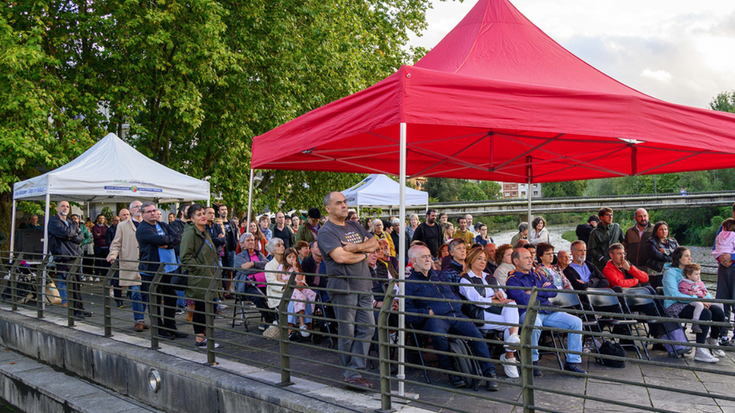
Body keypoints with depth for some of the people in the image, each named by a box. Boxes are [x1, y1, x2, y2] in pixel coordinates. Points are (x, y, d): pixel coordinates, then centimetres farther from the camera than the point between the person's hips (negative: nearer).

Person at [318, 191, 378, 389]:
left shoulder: (354, 226, 16)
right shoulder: (326, 231, -7)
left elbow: (374, 243, 9)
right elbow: (340, 257, -21)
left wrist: (356, 247, -10)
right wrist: (363, 253, -4)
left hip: (363, 285, 7)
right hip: (343, 286, -7)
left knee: (368, 327, 2)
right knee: (347, 333, 1)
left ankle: (354, 373, 9)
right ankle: (350, 372, 15)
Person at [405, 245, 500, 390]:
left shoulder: (437, 275, 30)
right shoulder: (409, 282, 9)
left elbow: (455, 294, 36)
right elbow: (407, 311, -3)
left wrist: (456, 305, 15)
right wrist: (428, 313, -15)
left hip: (455, 315, 5)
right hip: (434, 318, -5)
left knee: (475, 333, -23)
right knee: (439, 335, -38)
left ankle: (489, 373, -21)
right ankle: (451, 373, -19)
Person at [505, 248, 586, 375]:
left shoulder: (536, 275, 23)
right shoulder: (512, 280, 0)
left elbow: (553, 290, 12)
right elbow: (524, 300, -15)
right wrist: (543, 292, 1)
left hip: (549, 312, 7)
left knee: (576, 322, -8)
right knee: (535, 323, -41)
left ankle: (572, 361, 0)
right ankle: (532, 361, -19)